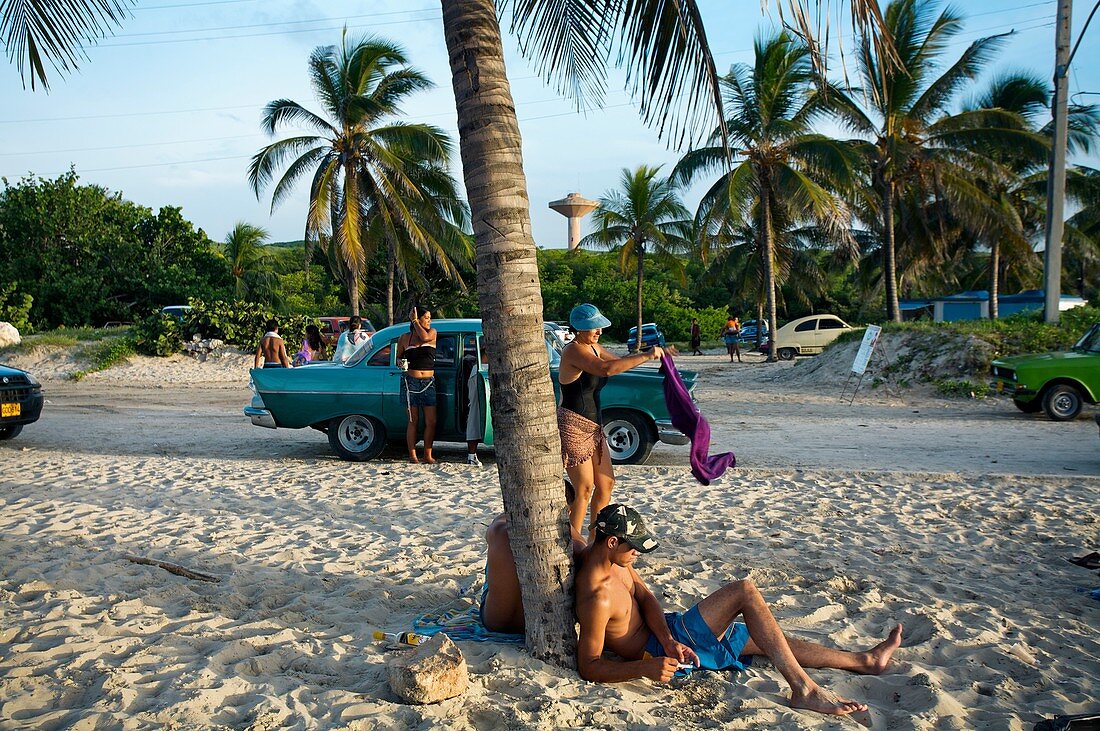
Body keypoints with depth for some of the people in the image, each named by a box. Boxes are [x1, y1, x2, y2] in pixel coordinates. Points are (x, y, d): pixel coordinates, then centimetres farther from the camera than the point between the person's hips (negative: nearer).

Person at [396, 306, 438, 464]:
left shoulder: (432, 332, 7)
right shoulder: (404, 337, 7)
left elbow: (424, 337, -15)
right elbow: (398, 358, 15)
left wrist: (414, 321, -5)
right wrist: (402, 364, -6)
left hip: (429, 382, 1)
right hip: (410, 381, -1)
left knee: (431, 421, -2)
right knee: (413, 420, 2)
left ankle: (428, 455, 7)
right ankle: (412, 455, 8)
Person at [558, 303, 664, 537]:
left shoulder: (594, 347, 11)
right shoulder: (573, 350, -18)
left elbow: (617, 362, 21)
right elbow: (606, 369, -32)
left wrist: (650, 353, 4)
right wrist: (646, 356, -28)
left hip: (593, 427, 9)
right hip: (573, 426, -9)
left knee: (606, 484, 13)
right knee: (584, 489, -5)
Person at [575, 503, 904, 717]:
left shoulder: (611, 557, -1)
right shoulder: (597, 598, -30)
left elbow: (644, 596, 1)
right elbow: (589, 667, -27)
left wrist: (668, 638, -17)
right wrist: (645, 667, -41)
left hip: (663, 630, 10)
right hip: (655, 652, -10)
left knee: (769, 641, 15)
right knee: (745, 590, -21)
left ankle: (865, 660, 28)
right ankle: (803, 689, -20)